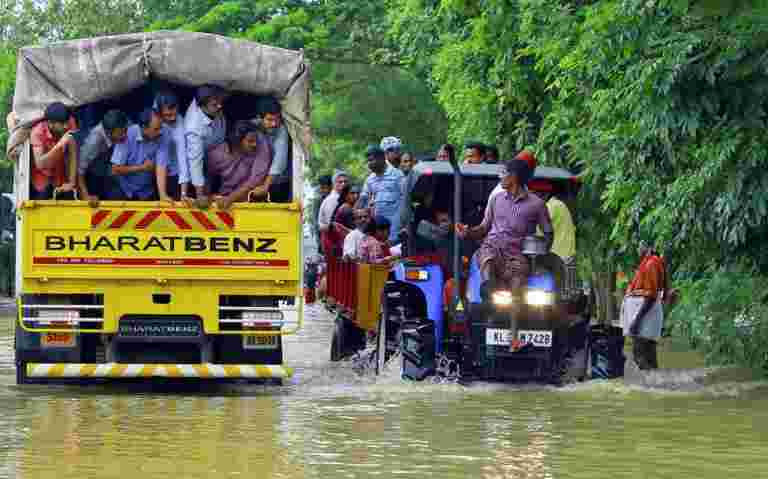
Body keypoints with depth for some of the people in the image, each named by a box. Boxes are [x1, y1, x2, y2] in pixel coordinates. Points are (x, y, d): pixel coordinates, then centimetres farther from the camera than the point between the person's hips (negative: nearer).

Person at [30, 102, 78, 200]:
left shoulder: (70, 123, -18)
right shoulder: (38, 132, -26)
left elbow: (73, 154, -17)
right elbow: (40, 164, -35)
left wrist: (71, 183, -24)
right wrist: (60, 144, -44)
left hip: (62, 180, 2)